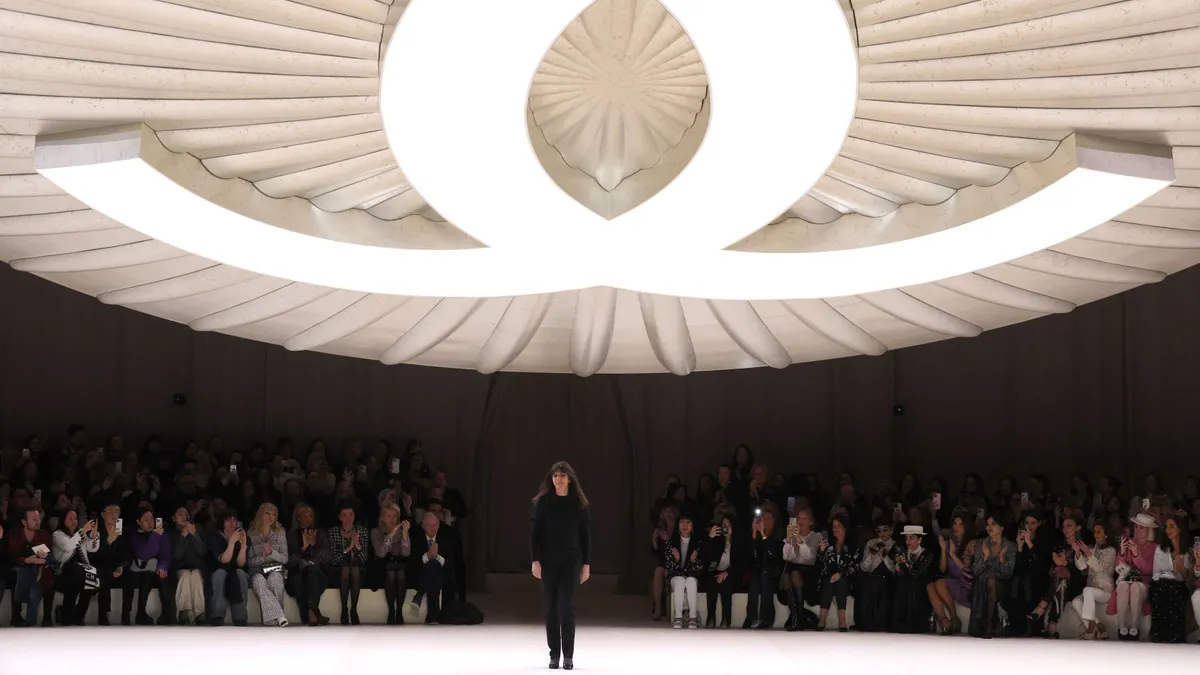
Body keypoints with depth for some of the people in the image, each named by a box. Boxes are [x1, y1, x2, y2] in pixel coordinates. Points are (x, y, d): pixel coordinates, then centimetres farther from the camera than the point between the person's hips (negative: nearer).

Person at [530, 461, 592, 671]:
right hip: (548, 561, 1)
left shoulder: (579, 504, 1)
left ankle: (568, 656, -2)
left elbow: (586, 535, 3)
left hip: (571, 561, -1)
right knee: (551, 607, 3)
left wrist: (586, 563, -1)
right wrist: (535, 560, -8)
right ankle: (554, 654, 10)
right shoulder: (543, 502, 0)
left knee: (567, 607, -7)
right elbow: (535, 533, 0)